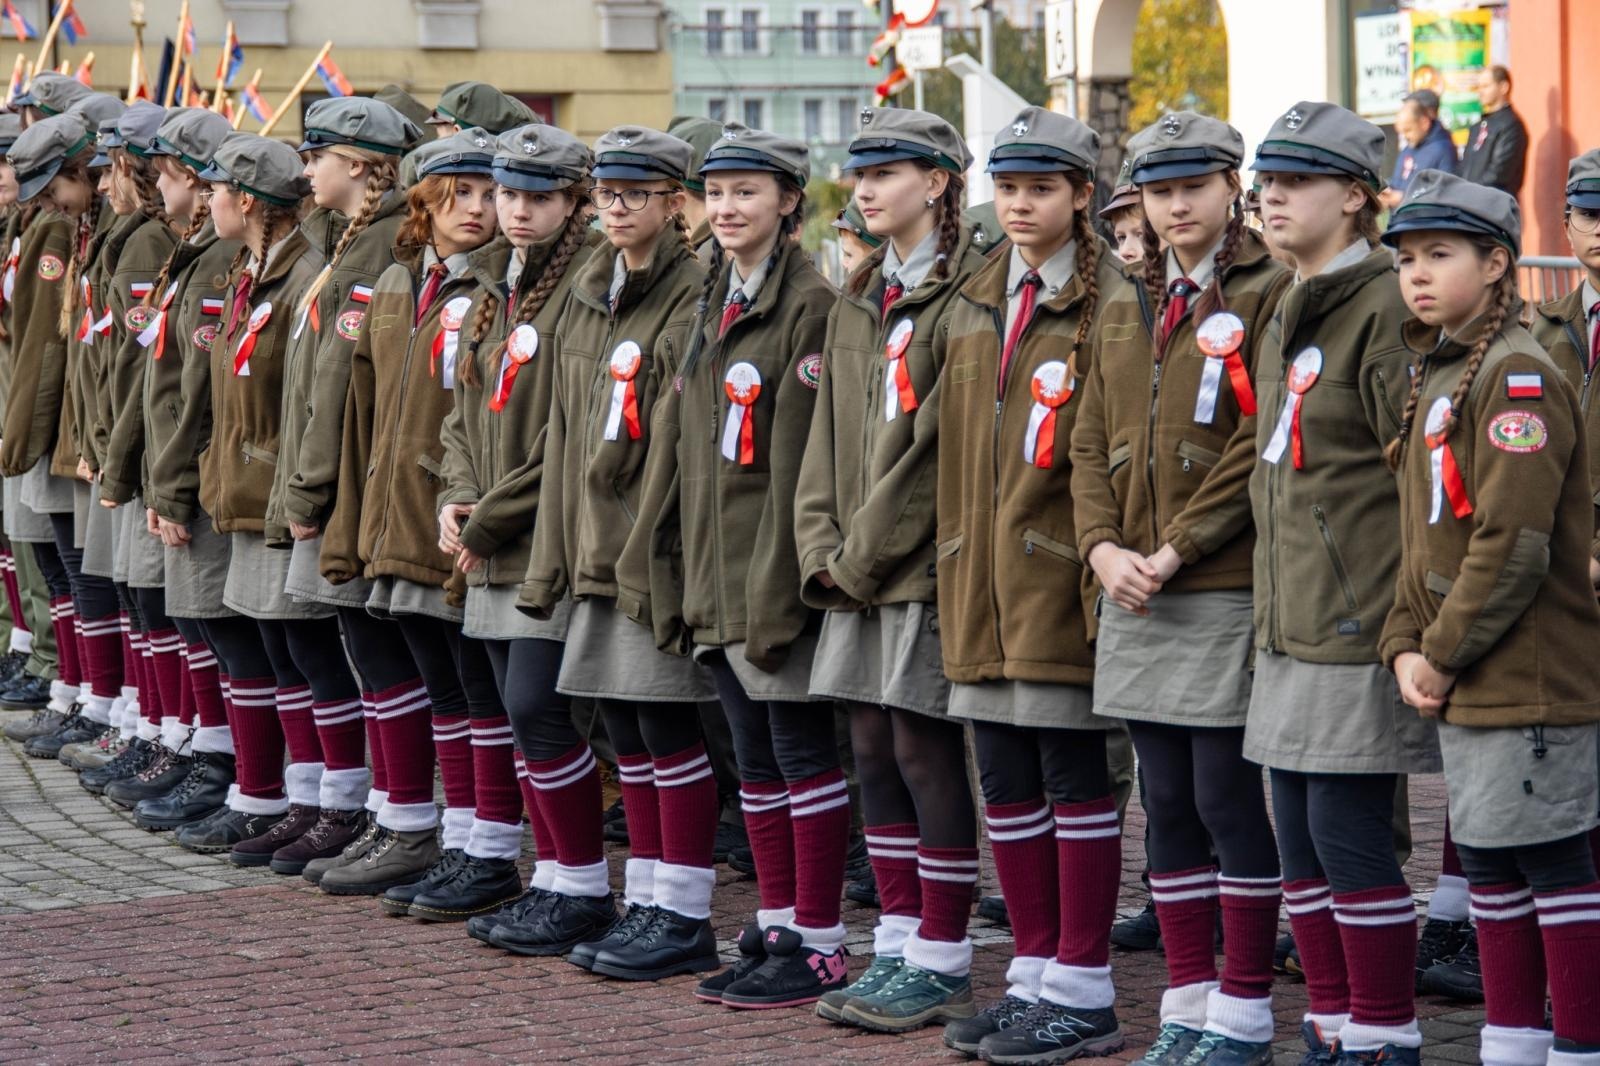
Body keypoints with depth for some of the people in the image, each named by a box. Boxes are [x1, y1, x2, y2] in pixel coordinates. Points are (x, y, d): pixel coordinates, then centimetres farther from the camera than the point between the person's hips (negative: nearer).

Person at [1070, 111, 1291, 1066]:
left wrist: (1177, 548, -15)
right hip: (1137, 597, 7)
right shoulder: (1129, 312, 16)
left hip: (1231, 592, -7)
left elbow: (1261, 445, -13)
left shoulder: (1270, 295, -6)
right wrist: (1105, 548, -4)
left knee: (1230, 800, -3)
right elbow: (1092, 445, 13)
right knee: (1169, 805, 10)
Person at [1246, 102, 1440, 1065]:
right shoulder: (1291, 315, 16)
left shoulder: (1384, 307, -12)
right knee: (1300, 834, 11)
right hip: (1292, 624, 9)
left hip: (1359, 625, -9)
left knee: (1348, 832, -6)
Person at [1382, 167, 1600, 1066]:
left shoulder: (1518, 376, -15)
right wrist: (1407, 646, 5)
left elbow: (1513, 547, -21)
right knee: (1490, 863, 15)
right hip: (1464, 688, 9)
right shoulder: (1434, 376, 14)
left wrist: (1446, 652, -15)